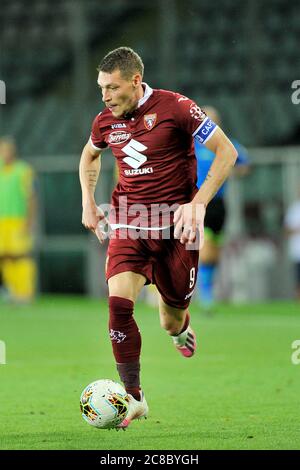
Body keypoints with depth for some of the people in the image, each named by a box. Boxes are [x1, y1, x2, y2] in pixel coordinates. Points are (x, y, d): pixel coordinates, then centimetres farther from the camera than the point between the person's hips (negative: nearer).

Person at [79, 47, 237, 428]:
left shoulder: (175, 108, -12)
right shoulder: (106, 121, 3)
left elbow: (226, 152, -8)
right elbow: (90, 154, 27)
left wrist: (199, 203, -15)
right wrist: (88, 201, 15)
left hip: (175, 227, -3)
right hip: (128, 226, 3)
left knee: (171, 324, 6)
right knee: (118, 303, -20)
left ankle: (180, 326, 47)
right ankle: (134, 397, -11)